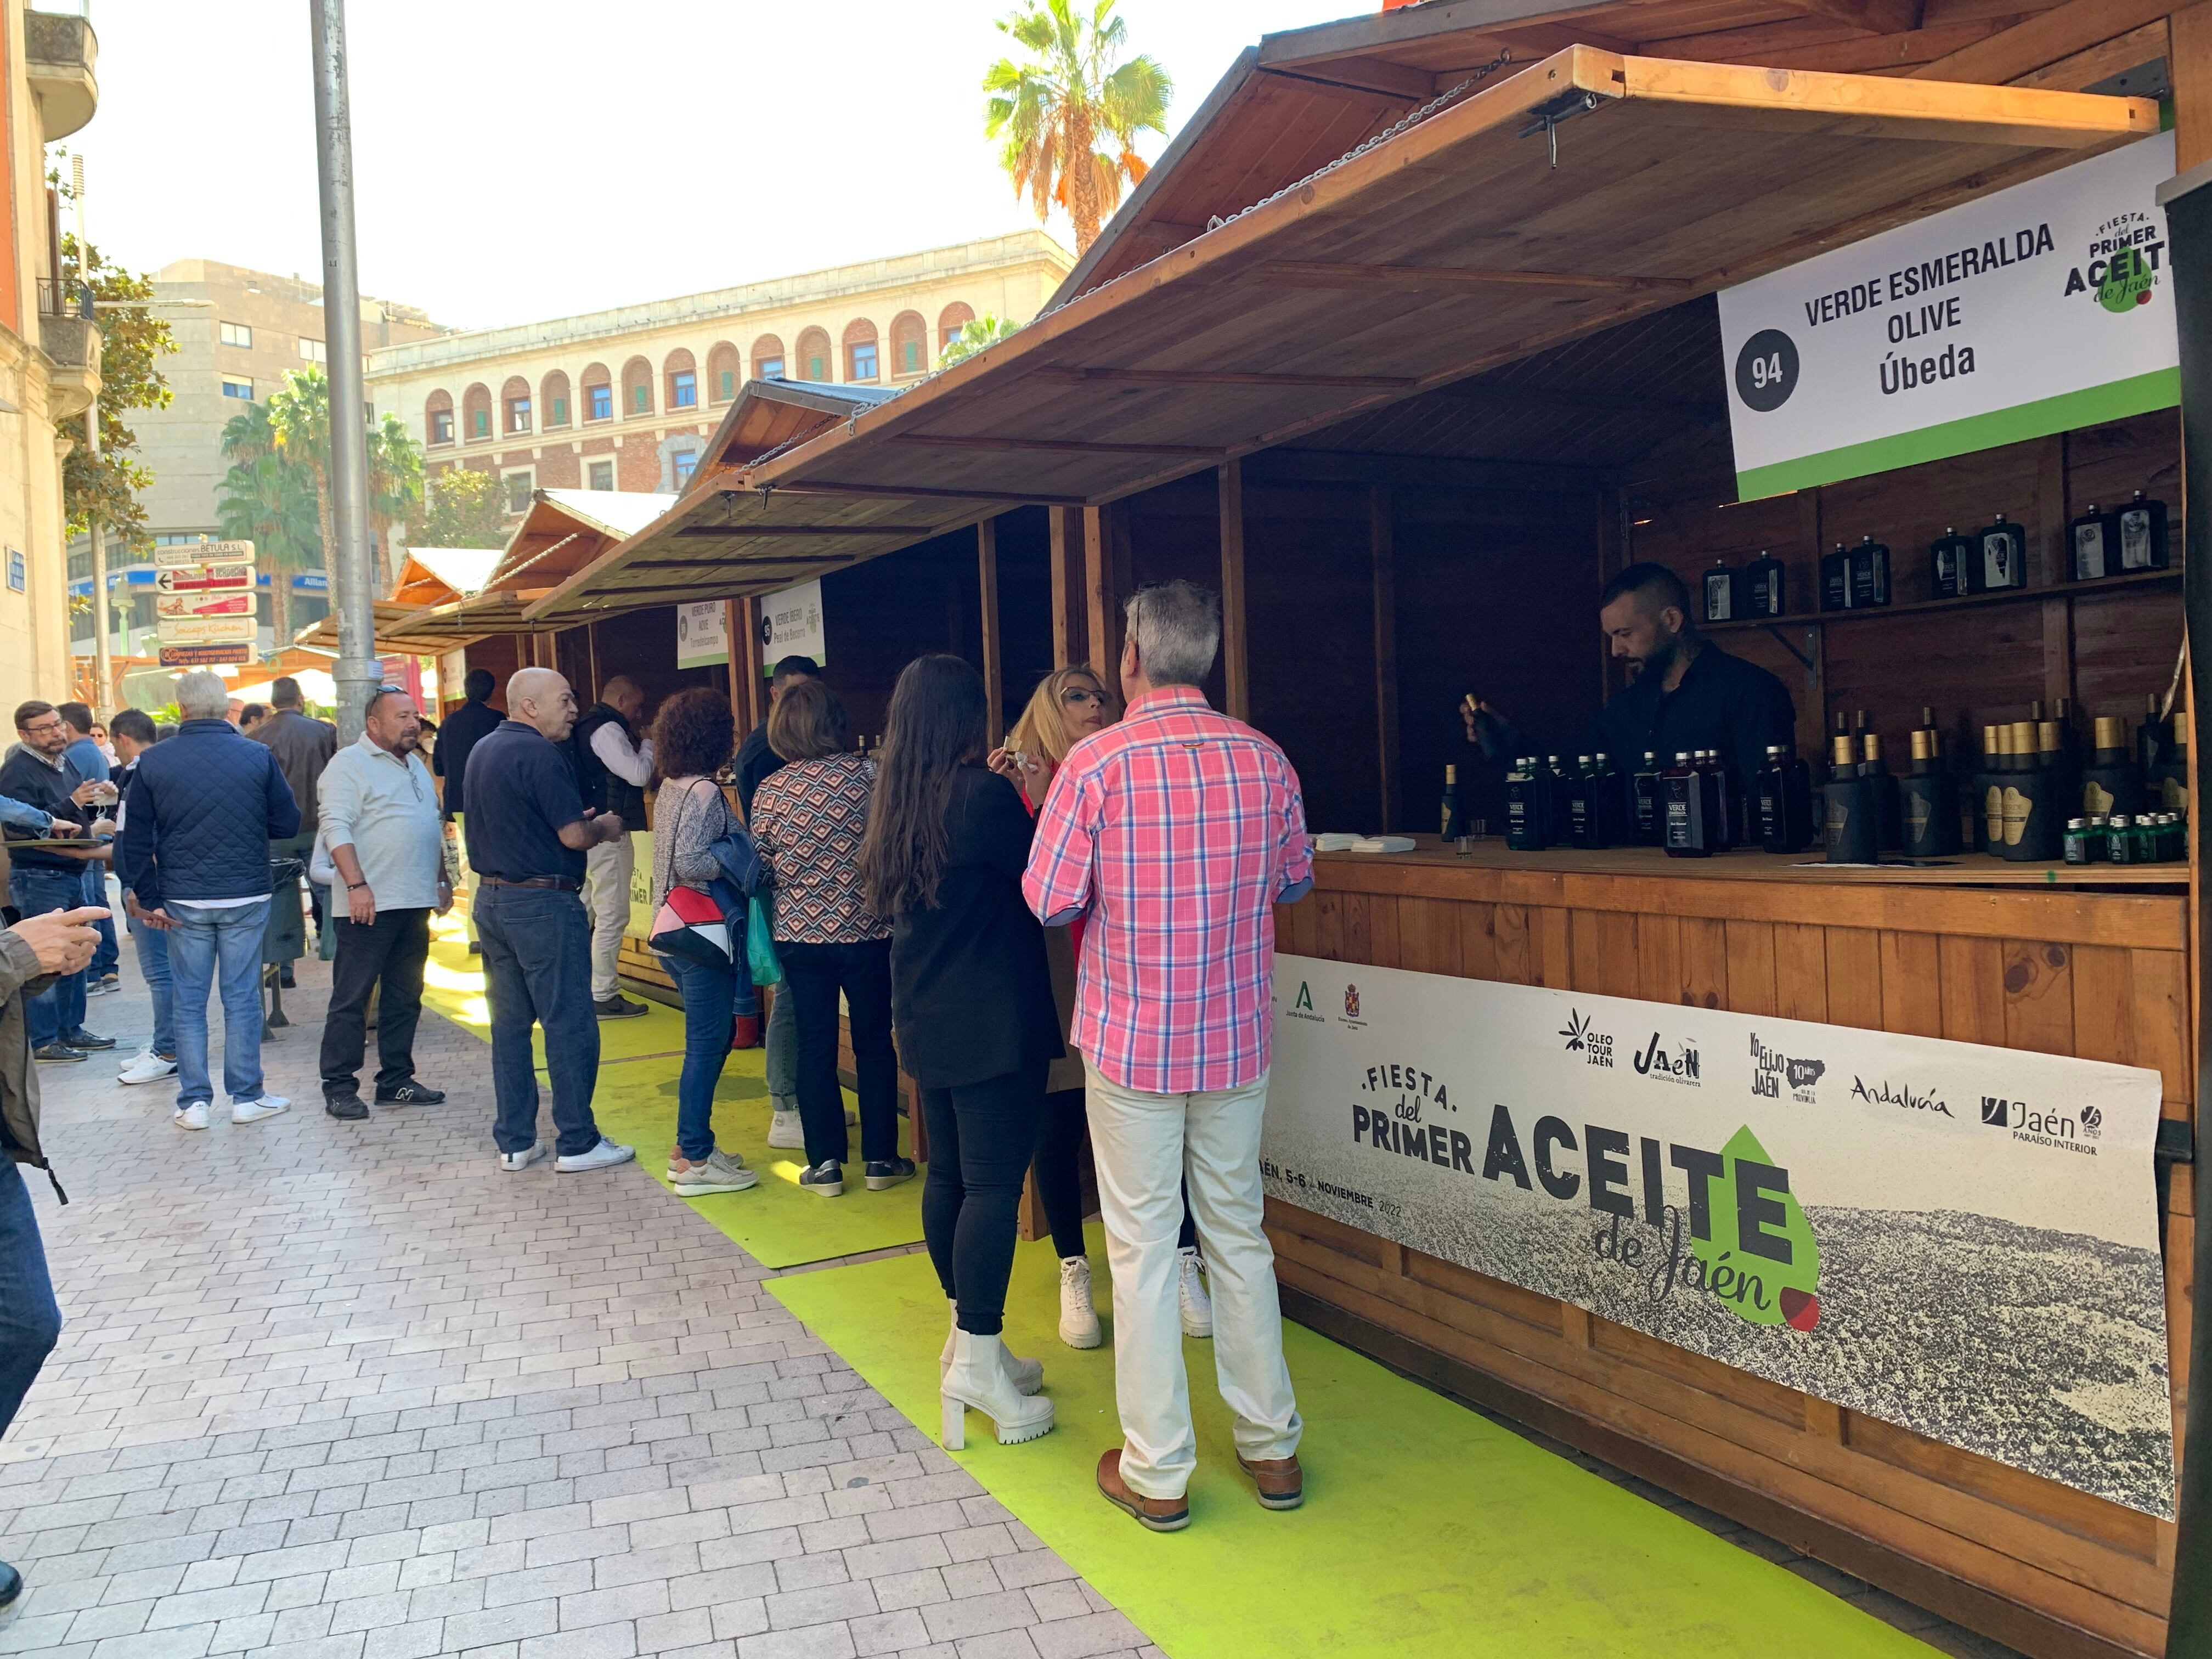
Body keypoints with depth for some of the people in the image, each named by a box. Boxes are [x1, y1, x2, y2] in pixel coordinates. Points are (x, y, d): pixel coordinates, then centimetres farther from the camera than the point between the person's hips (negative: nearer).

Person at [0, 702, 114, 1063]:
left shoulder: (64, 762, 12)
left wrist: (92, 802, 3)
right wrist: (72, 804, -25)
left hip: (73, 873, 9)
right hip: (38, 879, -9)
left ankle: (71, 1029, 25)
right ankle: (45, 1042, 1)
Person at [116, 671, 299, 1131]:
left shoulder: (153, 761, -2)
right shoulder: (258, 756, -6)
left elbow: (136, 840, -1)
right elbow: (287, 825, -1)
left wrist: (150, 899, 4)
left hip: (183, 902, 1)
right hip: (246, 898, -1)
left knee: (188, 1002, 9)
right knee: (242, 999, 7)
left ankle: (194, 1102, 10)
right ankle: (247, 1097, 12)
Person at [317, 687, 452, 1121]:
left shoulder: (416, 765, 18)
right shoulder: (349, 764, -7)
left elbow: (435, 828, 25)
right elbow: (336, 828, -15)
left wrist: (442, 880, 19)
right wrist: (357, 885, -23)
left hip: (415, 905, 8)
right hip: (369, 905, -8)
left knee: (405, 999, 11)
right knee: (351, 1000, -1)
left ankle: (396, 1081, 19)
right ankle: (339, 1087, 4)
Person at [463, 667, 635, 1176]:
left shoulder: (482, 749, 12)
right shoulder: (539, 754, -16)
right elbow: (574, 835, -20)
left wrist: (581, 821, 17)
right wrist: (603, 827, 1)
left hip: (492, 899, 9)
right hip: (543, 904, -9)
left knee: (510, 1023, 13)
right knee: (570, 1024, -1)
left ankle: (514, 1142, 18)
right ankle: (578, 1143, 5)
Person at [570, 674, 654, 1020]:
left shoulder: (586, 725, 18)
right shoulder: (608, 729, -14)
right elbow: (639, 775, -18)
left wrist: (634, 745, 12)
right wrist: (648, 745, -2)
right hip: (608, 833, -11)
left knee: (584, 913, 15)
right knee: (612, 916, -5)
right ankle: (603, 996, -2)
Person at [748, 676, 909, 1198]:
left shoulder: (769, 790, -4)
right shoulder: (868, 775, -8)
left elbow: (761, 869, 0)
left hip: (800, 934, 1)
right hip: (865, 930, -1)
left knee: (815, 1048, 9)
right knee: (874, 1042, 11)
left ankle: (825, 1163, 13)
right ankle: (879, 1159, 17)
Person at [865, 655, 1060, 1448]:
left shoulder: (897, 801, 9)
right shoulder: (981, 794, -16)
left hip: (928, 1020, 9)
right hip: (993, 1024, -9)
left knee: (948, 1175, 14)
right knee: (994, 1183, -6)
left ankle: (967, 1336, 25)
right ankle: (979, 1362, -4)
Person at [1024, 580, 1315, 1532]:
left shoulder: (1098, 761, -14)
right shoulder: (1263, 759, -2)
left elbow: (1049, 901, -11)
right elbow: (1295, 880, 10)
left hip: (1131, 1042, -3)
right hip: (1236, 1039, 4)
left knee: (1142, 1248, 6)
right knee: (1239, 1236, 16)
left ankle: (1156, 1472, 14)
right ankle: (1271, 1447, 25)